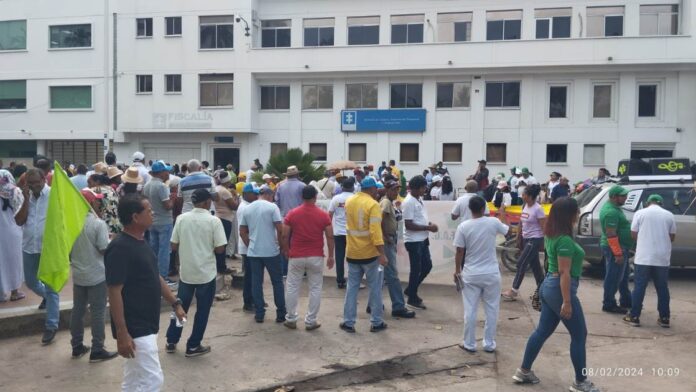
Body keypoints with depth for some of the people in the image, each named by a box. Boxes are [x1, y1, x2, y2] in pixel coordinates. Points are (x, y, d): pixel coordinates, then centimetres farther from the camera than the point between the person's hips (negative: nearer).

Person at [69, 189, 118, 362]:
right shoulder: (99, 223, -18)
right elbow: (105, 249, -18)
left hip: (78, 274, 6)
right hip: (97, 275, -6)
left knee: (78, 310, 15)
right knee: (98, 313, 2)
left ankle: (77, 347, 25)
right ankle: (97, 350, 7)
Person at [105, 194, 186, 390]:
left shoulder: (141, 242, 9)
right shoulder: (119, 248, -21)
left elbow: (155, 277, 18)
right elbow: (114, 292, -22)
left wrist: (175, 303, 16)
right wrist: (121, 333, -23)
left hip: (145, 326, 10)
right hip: (134, 330, -10)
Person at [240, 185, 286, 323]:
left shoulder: (247, 209, 7)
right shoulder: (272, 207, -7)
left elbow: (242, 232, 10)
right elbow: (280, 229, -13)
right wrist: (280, 244, 2)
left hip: (253, 252, 4)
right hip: (271, 251, -4)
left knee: (256, 282, 10)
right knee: (277, 282, 8)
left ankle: (259, 314, 13)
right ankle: (281, 314, 12)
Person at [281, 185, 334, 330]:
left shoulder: (292, 214, -4)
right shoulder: (323, 215, -5)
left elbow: (285, 236, -2)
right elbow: (330, 237, -4)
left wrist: (286, 251, 13)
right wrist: (331, 256, 6)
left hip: (296, 257, 1)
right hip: (316, 257, 0)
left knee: (292, 288, 12)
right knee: (315, 289, 8)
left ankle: (291, 319, 18)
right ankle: (311, 321, 11)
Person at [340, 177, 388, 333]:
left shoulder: (349, 202, 5)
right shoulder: (373, 204, -16)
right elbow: (375, 230, -23)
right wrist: (382, 254, -23)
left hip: (352, 252, 5)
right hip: (369, 253, -5)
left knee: (352, 287, 11)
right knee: (375, 288, 8)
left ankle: (348, 322, 14)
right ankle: (376, 322, 15)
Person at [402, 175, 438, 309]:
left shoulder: (419, 199, 10)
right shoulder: (409, 202, -20)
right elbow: (408, 225, -23)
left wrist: (429, 223, 2)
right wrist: (428, 227, -20)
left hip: (422, 239, 9)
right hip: (413, 241, -9)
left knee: (427, 266, 15)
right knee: (416, 269, 1)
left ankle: (411, 290, 30)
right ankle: (412, 298, 16)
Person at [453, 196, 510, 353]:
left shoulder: (463, 226, -9)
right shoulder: (493, 222, -8)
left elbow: (460, 252, -6)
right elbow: (508, 230, 13)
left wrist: (457, 270, 6)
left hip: (470, 274, 0)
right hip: (491, 274, 0)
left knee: (470, 311, 8)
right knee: (491, 310, 13)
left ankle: (469, 344, 17)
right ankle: (489, 344, 20)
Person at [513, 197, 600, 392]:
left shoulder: (552, 235, 8)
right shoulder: (565, 240, -21)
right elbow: (564, 272, -23)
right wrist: (567, 301, -21)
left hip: (548, 285, 9)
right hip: (559, 289, -9)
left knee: (543, 331, 15)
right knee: (579, 335, 5)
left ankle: (523, 371, 21)